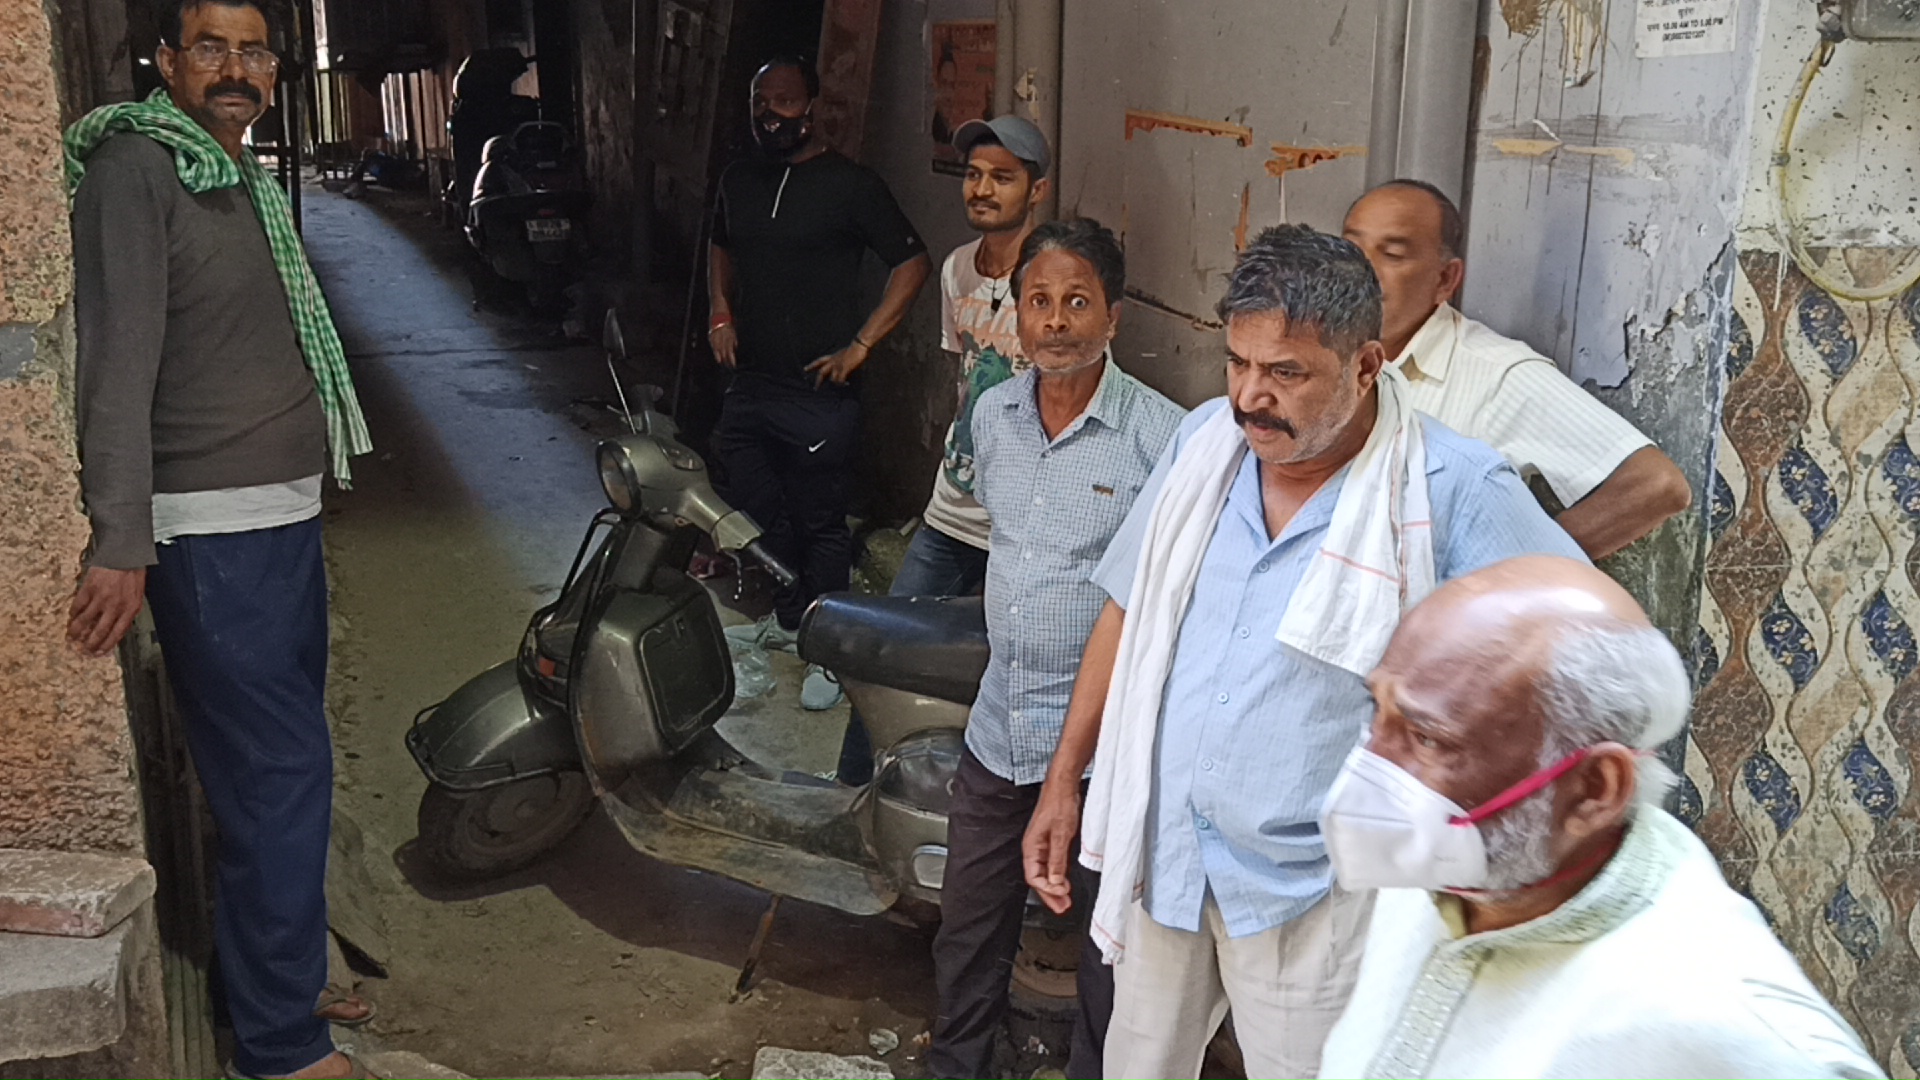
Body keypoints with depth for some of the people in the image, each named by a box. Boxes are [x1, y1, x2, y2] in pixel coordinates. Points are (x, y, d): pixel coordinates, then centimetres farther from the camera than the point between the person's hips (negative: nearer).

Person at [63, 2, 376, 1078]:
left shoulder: (247, 177, 16)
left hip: (285, 516, 9)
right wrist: (121, 543, -24)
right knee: (281, 775, -6)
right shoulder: (136, 165, -11)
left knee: (281, 766, 17)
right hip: (213, 534, -9)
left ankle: (282, 983, 32)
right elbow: (119, 358, -19)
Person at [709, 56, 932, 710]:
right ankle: (788, 618, 34)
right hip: (748, 383, 6)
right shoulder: (738, 181, 10)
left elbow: (911, 264, -9)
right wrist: (720, 313, 10)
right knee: (757, 511, 12)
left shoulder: (851, 185, -9)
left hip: (817, 390, -6)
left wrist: (859, 347, -13)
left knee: (821, 523, 1)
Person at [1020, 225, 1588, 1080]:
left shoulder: (1457, 493, -18)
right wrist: (1063, 781, 9)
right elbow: (1129, 614, 8)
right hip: (1159, 854, 5)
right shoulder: (1204, 441, -1)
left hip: (1307, 889, -5)